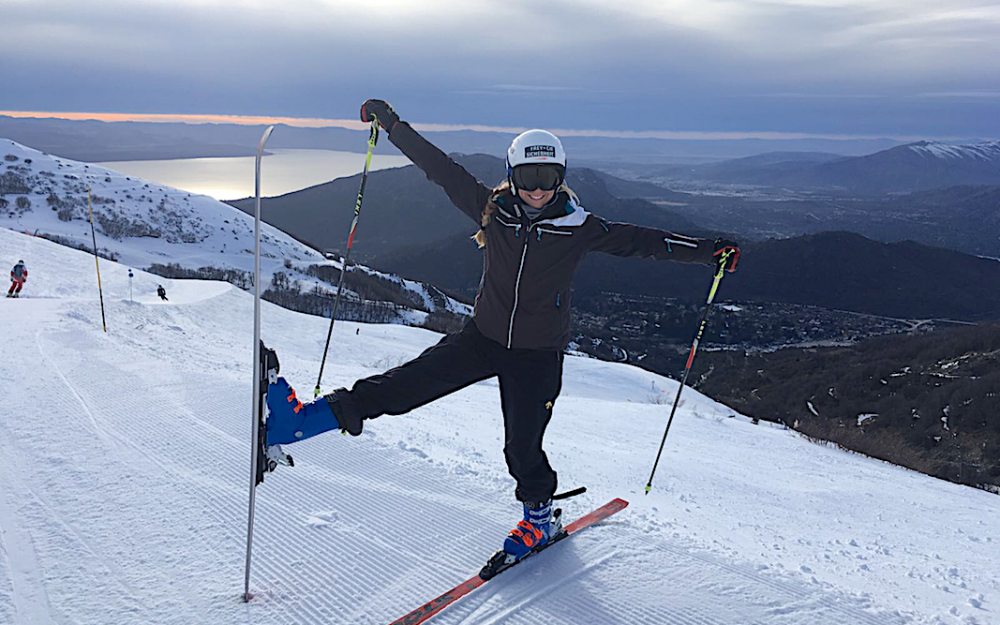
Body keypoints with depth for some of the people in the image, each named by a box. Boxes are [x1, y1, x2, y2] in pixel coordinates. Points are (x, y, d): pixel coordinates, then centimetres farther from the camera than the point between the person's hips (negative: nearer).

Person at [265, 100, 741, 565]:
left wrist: (708, 250, -12)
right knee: (408, 383, -12)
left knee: (522, 448, 5)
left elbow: (641, 241, -6)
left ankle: (539, 515, 34)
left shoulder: (579, 228, -10)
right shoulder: (492, 209, -5)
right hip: (483, 336, 2)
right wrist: (392, 124, 1)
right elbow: (441, 168, -1)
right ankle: (306, 419, -11)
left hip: (537, 355, -2)